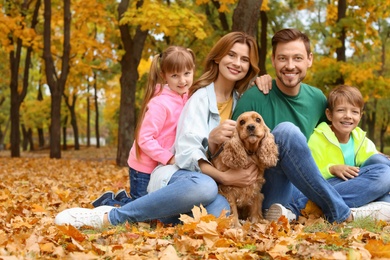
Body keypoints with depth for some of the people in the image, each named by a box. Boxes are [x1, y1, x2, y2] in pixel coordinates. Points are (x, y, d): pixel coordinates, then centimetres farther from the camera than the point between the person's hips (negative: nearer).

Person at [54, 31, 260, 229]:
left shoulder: (241, 100, 12)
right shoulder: (201, 97, -5)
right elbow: (188, 153, -17)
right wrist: (224, 177, -30)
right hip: (179, 175, -4)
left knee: (220, 211, -36)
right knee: (203, 186, -43)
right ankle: (109, 217, -29)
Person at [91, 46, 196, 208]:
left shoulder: (184, 98, 0)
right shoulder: (160, 103, -24)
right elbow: (144, 139, -25)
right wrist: (169, 158, -27)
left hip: (161, 168, 8)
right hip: (144, 169, -8)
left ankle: (123, 199, 35)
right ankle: (108, 203, 23)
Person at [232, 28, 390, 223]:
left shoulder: (317, 99, 7)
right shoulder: (254, 99, -9)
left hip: (304, 192, 6)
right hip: (270, 191, -6)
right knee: (286, 130, -30)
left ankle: (294, 209, -23)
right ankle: (340, 213, -20)